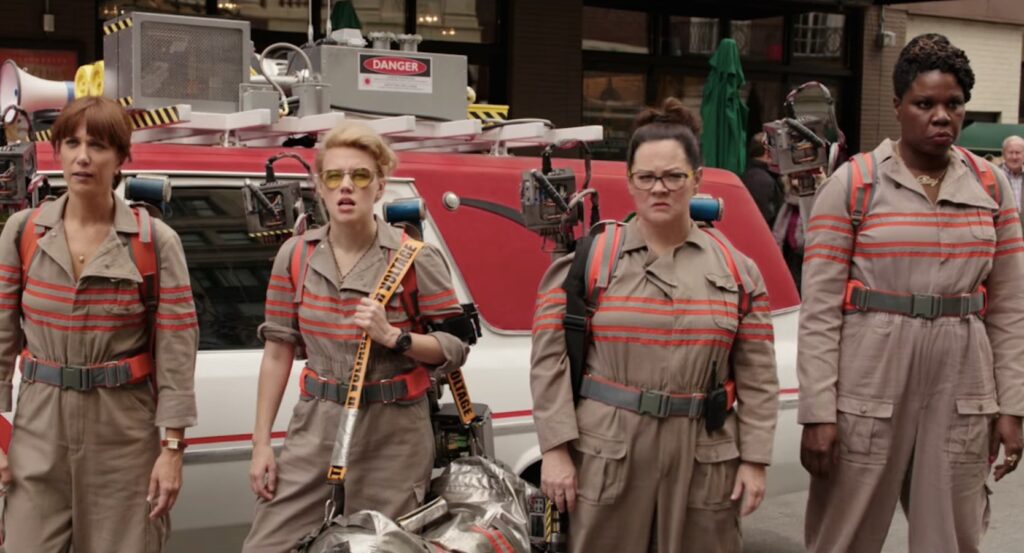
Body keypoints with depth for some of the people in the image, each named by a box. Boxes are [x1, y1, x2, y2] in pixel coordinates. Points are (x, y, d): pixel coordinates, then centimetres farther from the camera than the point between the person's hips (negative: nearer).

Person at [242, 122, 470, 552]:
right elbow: (277, 352, 5)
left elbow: (455, 349, -4)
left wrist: (393, 336, -21)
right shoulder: (295, 256, 2)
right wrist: (261, 441, 3)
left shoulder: (414, 259, -7)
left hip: (392, 436, -2)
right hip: (315, 428, 3)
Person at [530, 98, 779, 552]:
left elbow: (757, 376, 6)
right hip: (606, 457, -2)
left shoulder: (736, 270, 6)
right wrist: (556, 449, -9)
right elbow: (550, 360, -4)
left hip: (704, 460, 2)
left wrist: (754, 460, 1)